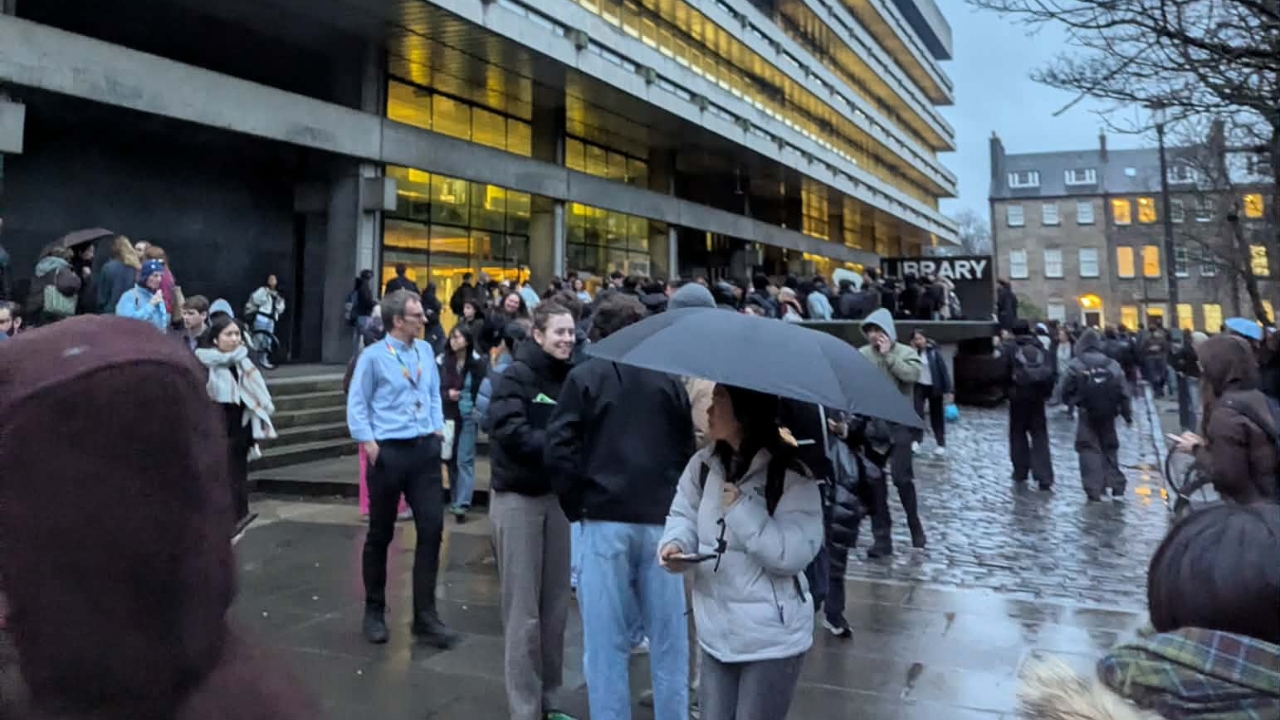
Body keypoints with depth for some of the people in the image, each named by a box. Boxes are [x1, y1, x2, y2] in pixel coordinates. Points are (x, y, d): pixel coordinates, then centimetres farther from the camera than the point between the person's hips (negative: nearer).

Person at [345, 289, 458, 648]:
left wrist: (437, 429, 6)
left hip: (425, 450, 5)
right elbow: (357, 404, -5)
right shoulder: (373, 356, -8)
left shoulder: (425, 351, 7)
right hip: (389, 452, -4)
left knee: (432, 529, 1)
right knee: (380, 534, 9)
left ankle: (425, 615, 13)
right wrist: (369, 443, -12)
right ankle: (374, 612, 27)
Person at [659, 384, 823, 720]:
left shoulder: (792, 474, -18)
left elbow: (794, 554, -23)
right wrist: (675, 544, -13)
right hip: (715, 632, 6)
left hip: (771, 638, -6)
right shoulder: (703, 464, 2)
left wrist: (740, 507, -25)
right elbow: (683, 515, 8)